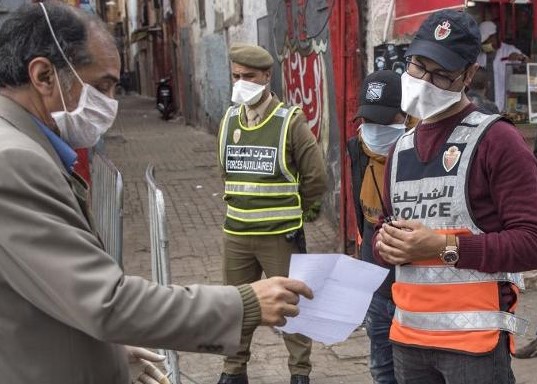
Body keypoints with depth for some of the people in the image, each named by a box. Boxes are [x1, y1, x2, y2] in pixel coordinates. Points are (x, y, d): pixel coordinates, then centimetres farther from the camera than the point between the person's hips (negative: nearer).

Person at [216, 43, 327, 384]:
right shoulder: (229, 121, 5)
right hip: (236, 234, 5)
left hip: (281, 235, -4)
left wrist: (287, 212, 1)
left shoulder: (290, 121, -10)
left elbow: (316, 179, -7)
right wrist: (245, 206, 12)